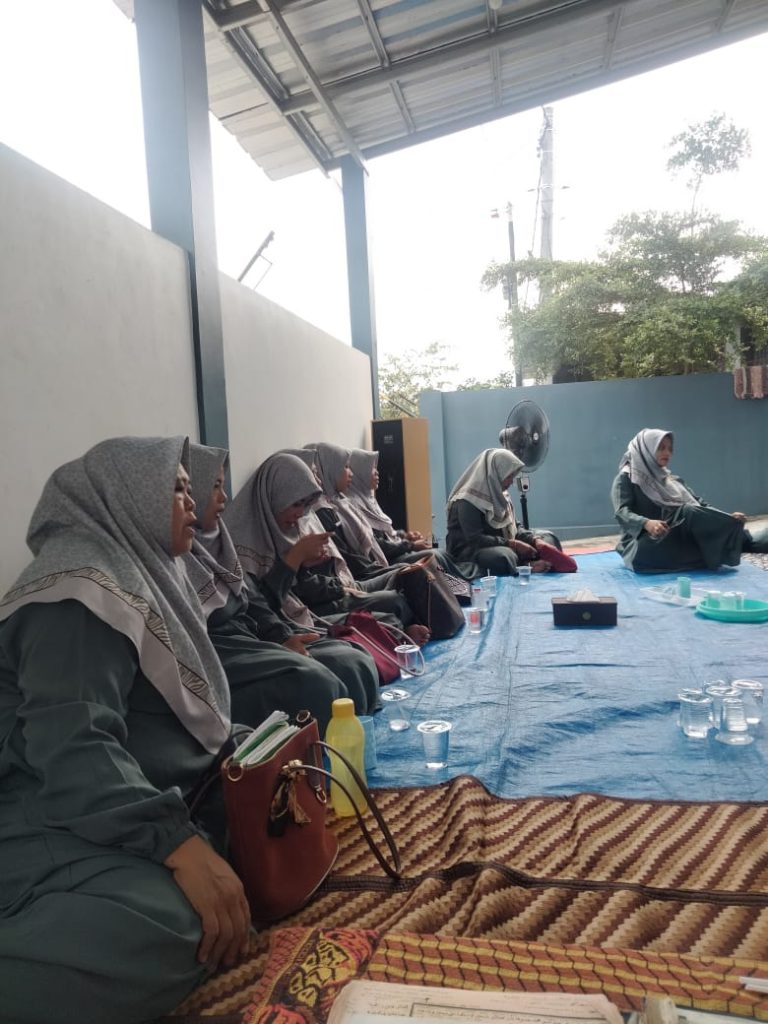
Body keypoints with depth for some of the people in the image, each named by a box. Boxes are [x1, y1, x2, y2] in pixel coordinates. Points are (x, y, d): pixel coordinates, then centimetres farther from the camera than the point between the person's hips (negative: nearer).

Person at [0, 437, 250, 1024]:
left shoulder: (143, 571, 17)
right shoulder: (84, 584, -15)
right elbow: (73, 748, -27)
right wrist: (179, 843, -34)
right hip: (53, 821, -12)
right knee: (169, 927, -37)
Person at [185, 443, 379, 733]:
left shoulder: (214, 540, 17)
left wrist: (283, 637, -1)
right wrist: (276, 647, -19)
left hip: (250, 641, 10)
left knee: (356, 664, -7)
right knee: (312, 683, -32)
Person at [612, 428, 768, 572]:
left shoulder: (672, 480, 22)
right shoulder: (626, 478, 2)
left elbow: (699, 504, 11)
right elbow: (622, 513, -14)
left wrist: (726, 518, -7)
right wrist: (646, 523, -34)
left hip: (677, 540, 6)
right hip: (644, 547, -6)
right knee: (688, 512, -27)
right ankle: (742, 543, -29)